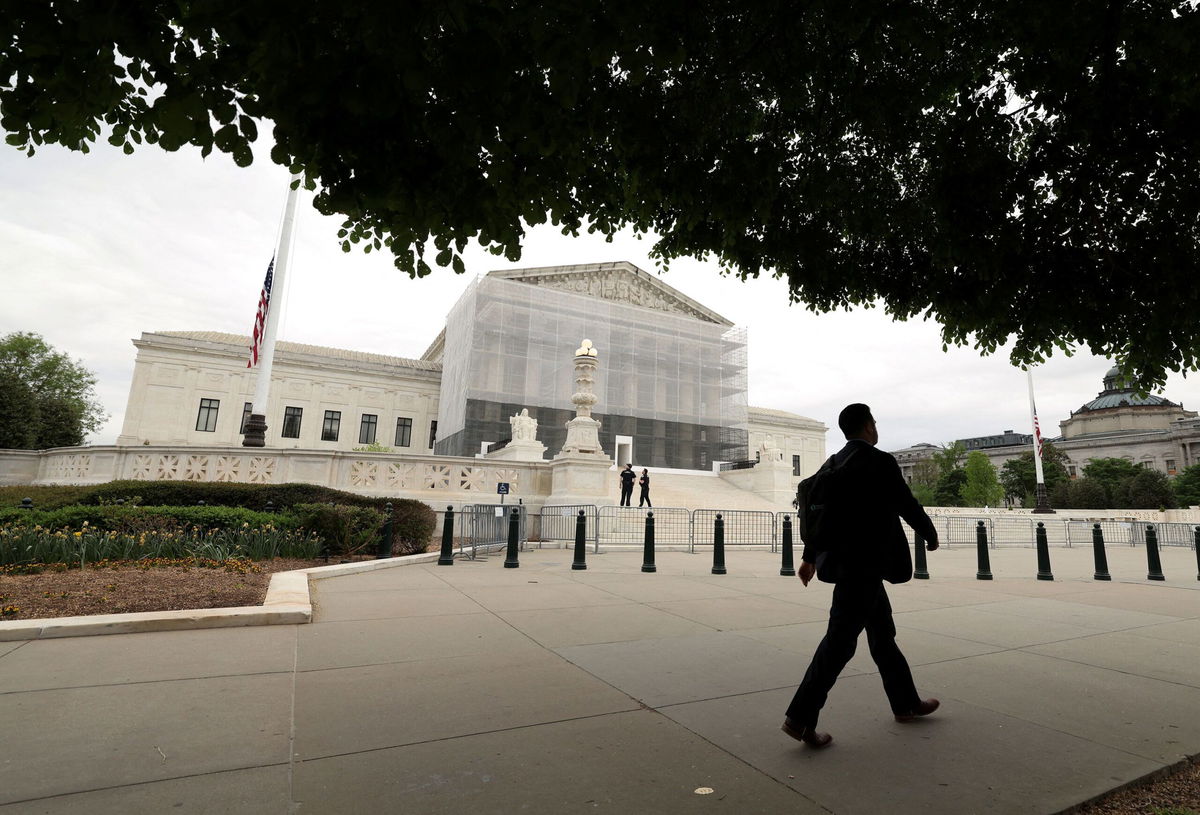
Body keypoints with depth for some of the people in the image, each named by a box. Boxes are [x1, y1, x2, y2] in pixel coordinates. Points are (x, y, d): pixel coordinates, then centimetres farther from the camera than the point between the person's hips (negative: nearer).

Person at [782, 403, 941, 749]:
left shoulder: (835, 463, 8)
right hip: (863, 566, -8)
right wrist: (930, 535, 15)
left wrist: (809, 557, 21)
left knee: (883, 633, 22)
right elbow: (908, 505, -6)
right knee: (840, 641, -4)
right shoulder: (881, 462, -14)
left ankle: (906, 703, 39)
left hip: (845, 563, 8)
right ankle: (800, 718, -1)